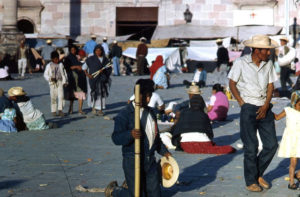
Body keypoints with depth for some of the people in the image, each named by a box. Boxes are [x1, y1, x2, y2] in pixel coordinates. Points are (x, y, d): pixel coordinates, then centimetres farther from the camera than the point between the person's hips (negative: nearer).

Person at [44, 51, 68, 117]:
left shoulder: (60, 65, 8)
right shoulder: (49, 66, 2)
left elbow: (64, 73, 11)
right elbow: (45, 74, 4)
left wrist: (64, 81, 1)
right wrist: (50, 78, -14)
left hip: (60, 82, 1)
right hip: (52, 83, -1)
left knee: (61, 96, -12)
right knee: (53, 97, 3)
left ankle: (60, 110, -11)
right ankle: (53, 111, 11)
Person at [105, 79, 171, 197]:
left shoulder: (150, 113, 13)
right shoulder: (125, 115, -13)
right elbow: (116, 138, -22)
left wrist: (164, 151, 19)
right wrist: (130, 134, -39)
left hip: (150, 160, 7)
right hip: (133, 162, -7)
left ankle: (129, 186, 37)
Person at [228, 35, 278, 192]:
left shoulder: (268, 64, 6)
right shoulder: (241, 63, -6)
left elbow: (271, 86, 8)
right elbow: (232, 84, 0)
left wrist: (266, 105, -5)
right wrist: (242, 103, -6)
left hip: (264, 108, 5)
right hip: (249, 108, -5)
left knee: (271, 145, 2)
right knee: (251, 147, -4)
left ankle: (258, 174, 23)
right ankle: (251, 181, 9)